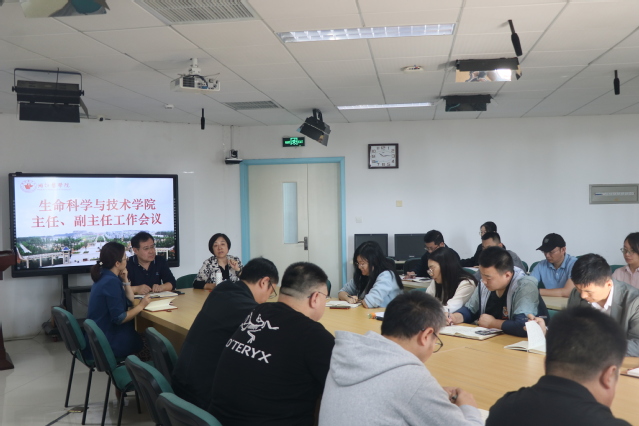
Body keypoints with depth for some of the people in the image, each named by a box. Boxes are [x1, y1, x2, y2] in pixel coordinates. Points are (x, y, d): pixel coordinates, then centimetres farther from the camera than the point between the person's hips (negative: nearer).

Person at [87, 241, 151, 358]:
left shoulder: (105, 277, 7)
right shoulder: (111, 282, -23)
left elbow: (130, 301, 12)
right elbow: (119, 318, -26)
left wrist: (125, 280, 3)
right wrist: (141, 306, -16)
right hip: (109, 342, -9)